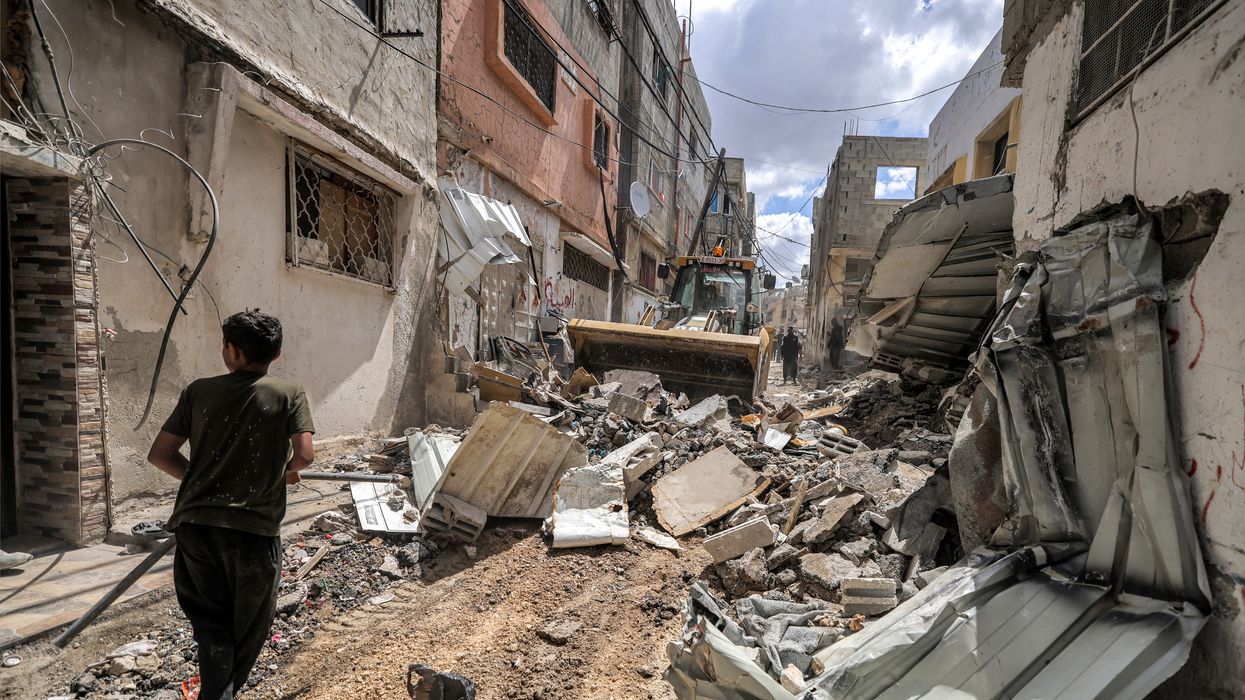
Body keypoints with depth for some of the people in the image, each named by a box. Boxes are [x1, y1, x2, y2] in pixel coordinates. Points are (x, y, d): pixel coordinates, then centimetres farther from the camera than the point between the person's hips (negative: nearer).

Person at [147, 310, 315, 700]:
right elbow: (304, 455, -14)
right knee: (249, 625, 18)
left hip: (196, 524, 2)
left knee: (210, 623, 14)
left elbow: (159, 455, 4)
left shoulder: (199, 391, 3)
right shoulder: (288, 394, -4)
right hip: (254, 526, -2)